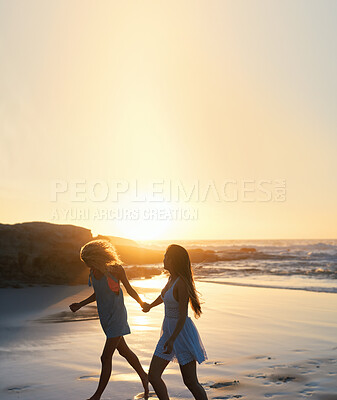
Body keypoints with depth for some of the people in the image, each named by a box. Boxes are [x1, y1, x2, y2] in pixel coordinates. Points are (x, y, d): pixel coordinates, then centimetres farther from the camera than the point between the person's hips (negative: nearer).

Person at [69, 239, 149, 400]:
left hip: (116, 317, -7)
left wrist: (142, 304, 9)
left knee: (106, 358, -3)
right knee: (124, 351, 20)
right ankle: (144, 377, 40)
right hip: (105, 318, 7)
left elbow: (129, 288, -3)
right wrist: (80, 305, 3)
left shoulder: (116, 269, -19)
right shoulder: (92, 272, -3)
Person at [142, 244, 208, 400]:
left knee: (190, 382, -2)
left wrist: (172, 340, -29)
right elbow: (164, 295, 30)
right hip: (169, 330, 9)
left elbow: (183, 316, -22)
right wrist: (150, 306, 48)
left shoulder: (182, 283, -19)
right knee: (153, 375, 3)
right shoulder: (171, 278, 7)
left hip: (182, 333, -9)